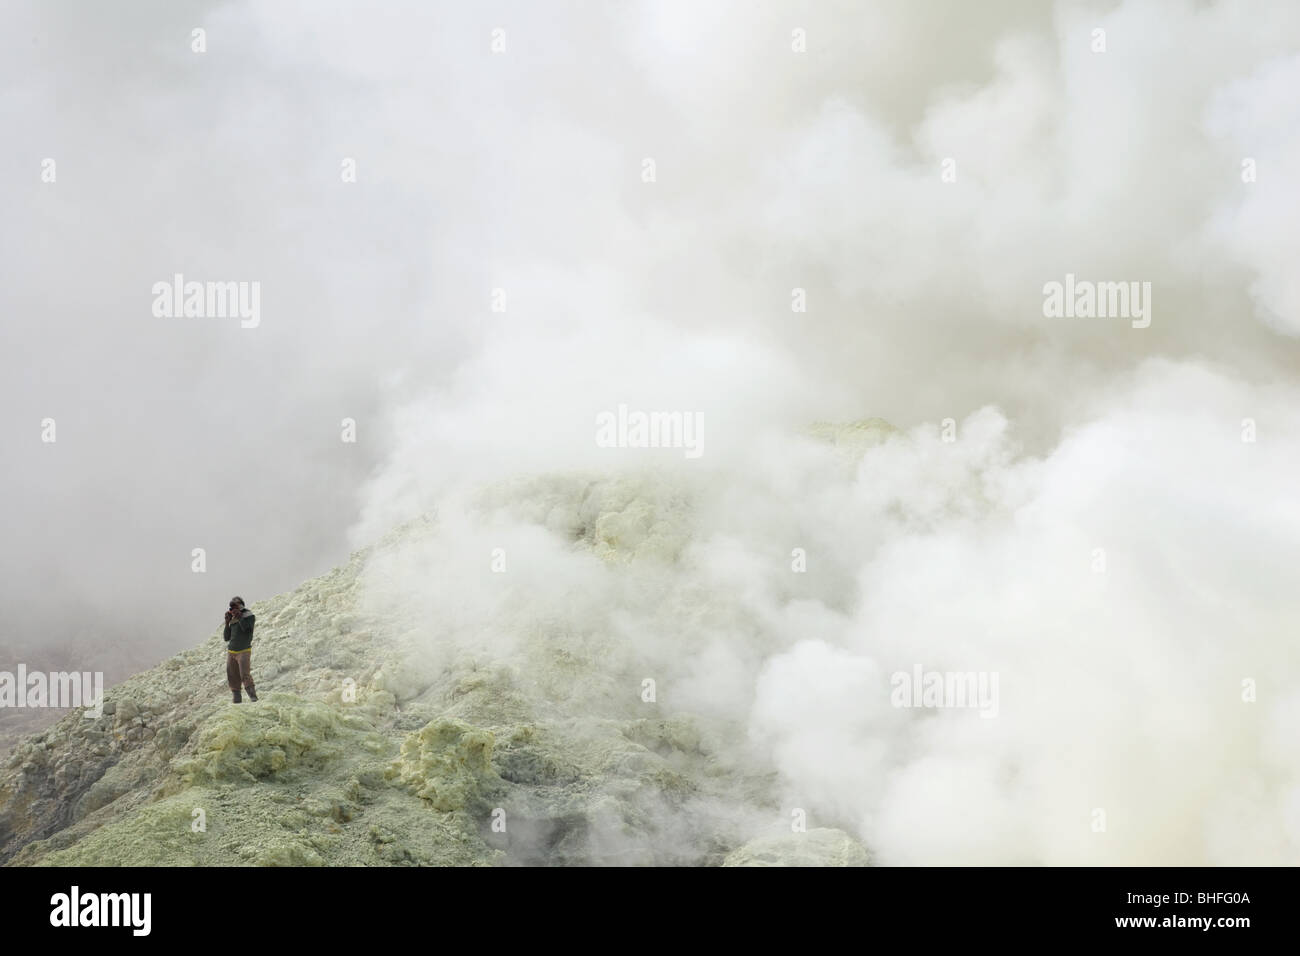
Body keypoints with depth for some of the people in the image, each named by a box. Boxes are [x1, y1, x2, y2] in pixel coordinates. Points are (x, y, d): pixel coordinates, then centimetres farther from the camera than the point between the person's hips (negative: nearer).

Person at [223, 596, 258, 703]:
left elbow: (247, 629, -17)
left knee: (245, 675, -18)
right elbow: (227, 638, 11)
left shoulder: (249, 616, 1)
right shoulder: (232, 620, 15)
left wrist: (239, 617, -13)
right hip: (231, 652, 6)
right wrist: (227, 623, 2)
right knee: (233, 678, 3)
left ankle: (253, 696, -17)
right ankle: (236, 699, 8)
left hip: (244, 651, -6)